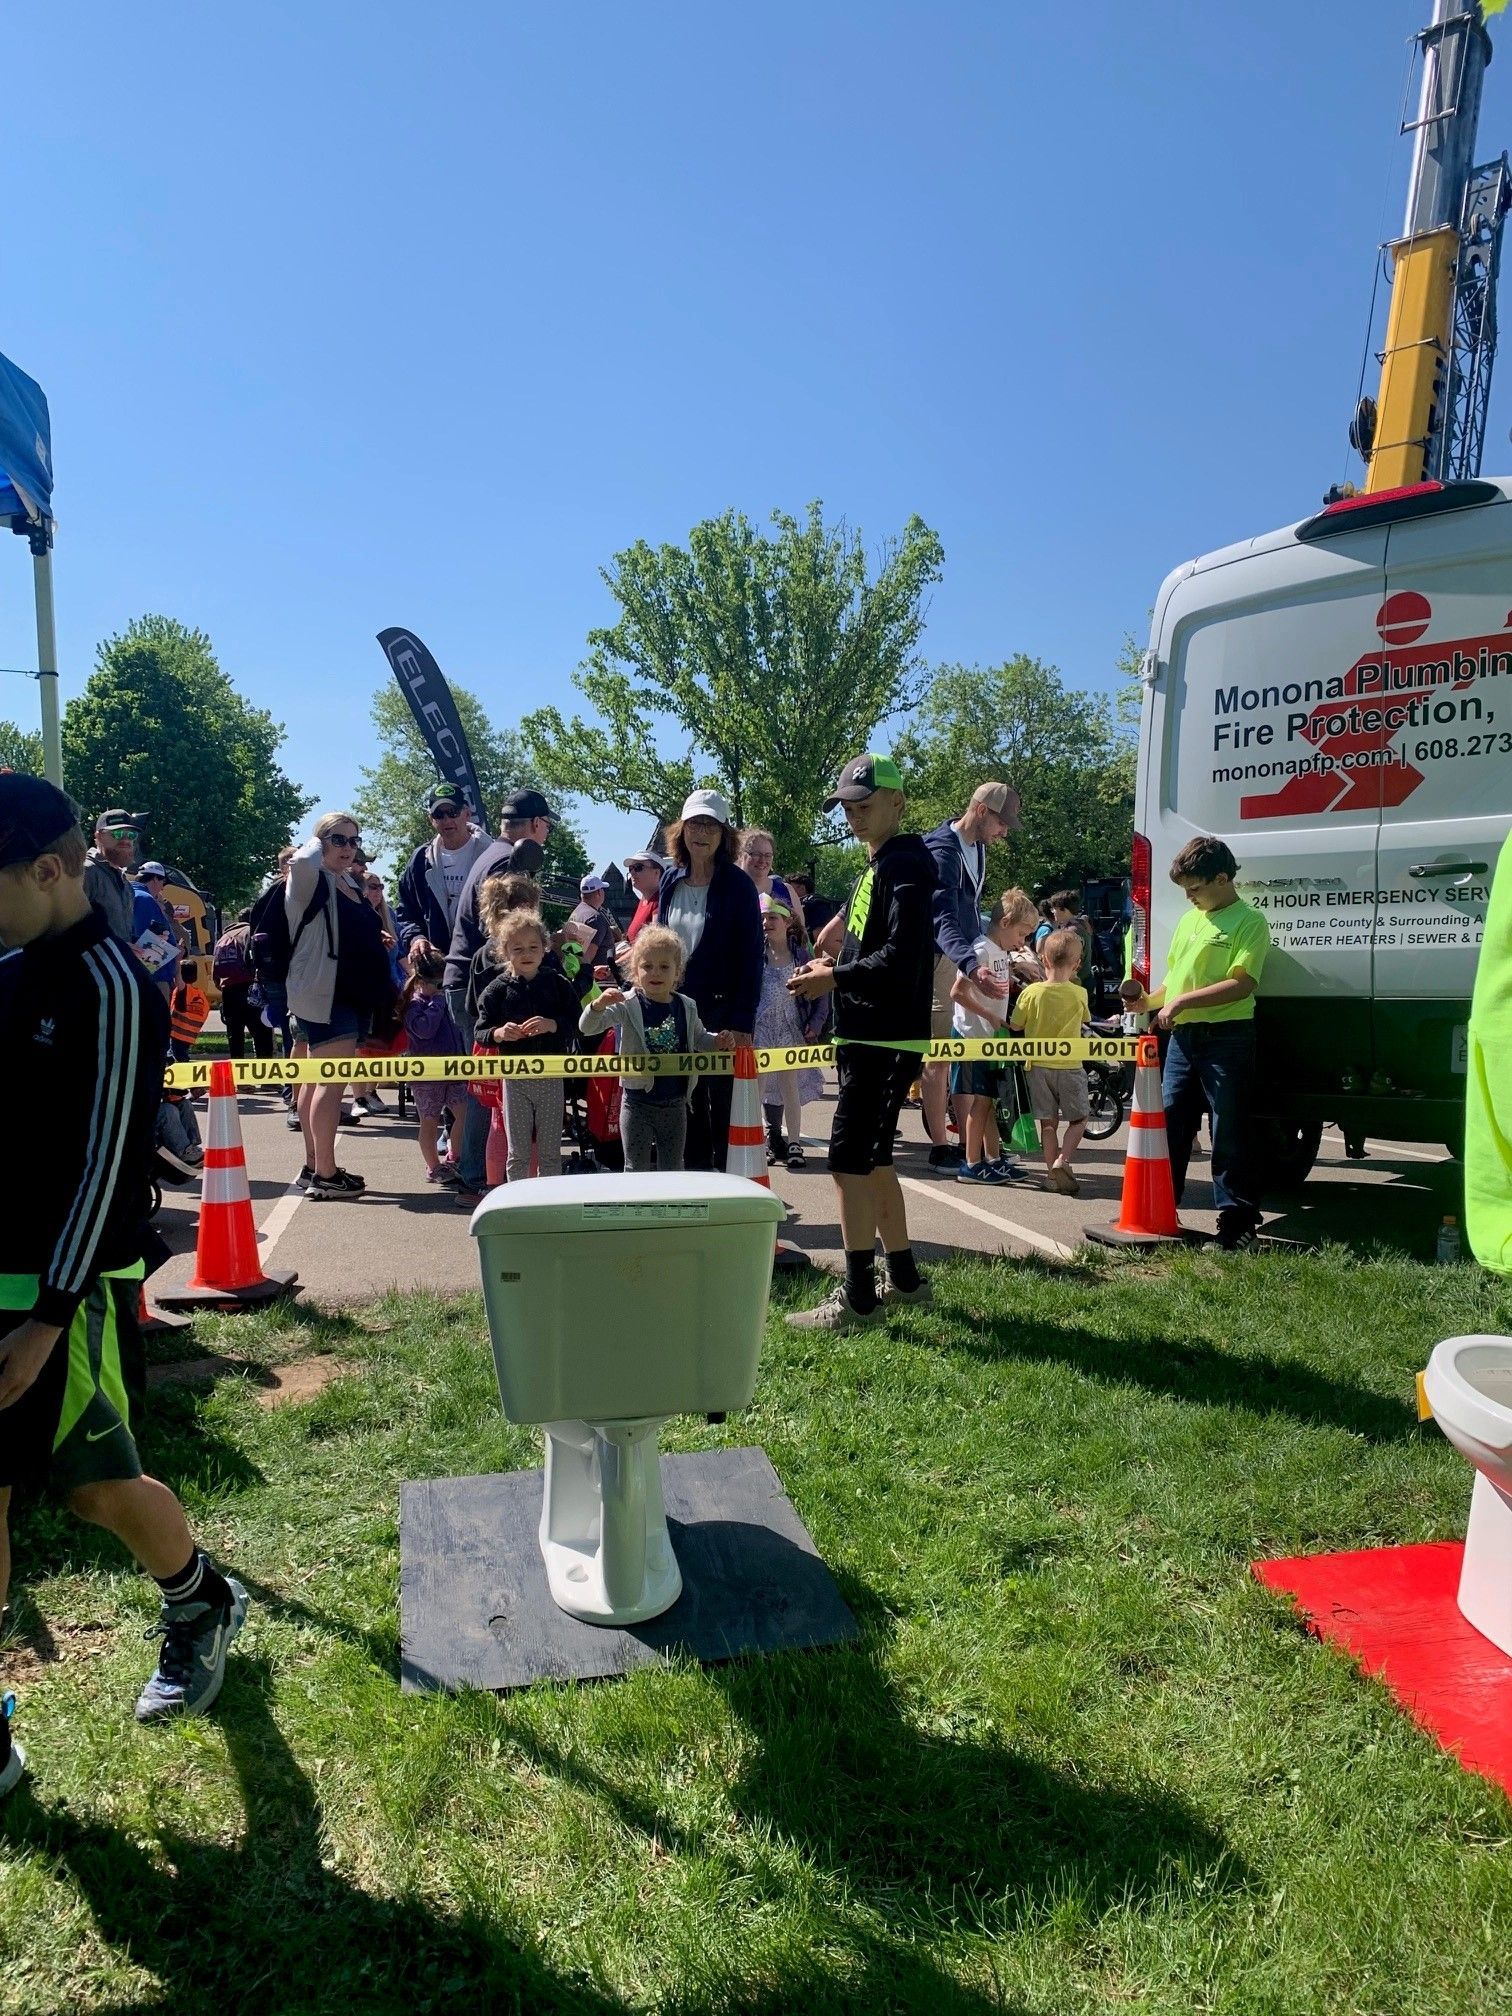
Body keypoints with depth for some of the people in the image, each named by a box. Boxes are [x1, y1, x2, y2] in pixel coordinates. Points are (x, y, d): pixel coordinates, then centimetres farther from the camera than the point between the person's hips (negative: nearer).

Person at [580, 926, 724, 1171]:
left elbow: (699, 1038, 18)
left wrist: (717, 1042, -3)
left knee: (673, 1170, 16)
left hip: (675, 1103, 4)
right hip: (638, 1102, -3)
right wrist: (598, 1005, -38)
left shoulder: (687, 1007, 2)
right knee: (636, 1170, 4)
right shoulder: (627, 1005, -10)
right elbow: (587, 1028, -18)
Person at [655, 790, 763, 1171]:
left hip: (722, 1011, -5)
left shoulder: (738, 885, -9)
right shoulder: (671, 880, 6)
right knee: (688, 1100, 12)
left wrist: (742, 1022, -18)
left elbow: (750, 957, -12)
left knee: (723, 1102, 2)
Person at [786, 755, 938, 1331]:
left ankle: (857, 1298, -1)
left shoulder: (907, 865, -12)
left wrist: (835, 978, -14)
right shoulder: (874, 867, 19)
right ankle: (904, 1278, 27)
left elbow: (901, 959, -22)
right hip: (865, 1034, 10)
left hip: (887, 1038, -10)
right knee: (872, 1159, 16)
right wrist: (834, 969, 6)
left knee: (850, 1161, -9)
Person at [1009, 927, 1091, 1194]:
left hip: (1037, 1065, 1)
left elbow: (1015, 1026, -1)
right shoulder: (1080, 994, -9)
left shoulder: (1031, 992, -10)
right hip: (1069, 1066, -1)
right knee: (1079, 1120, 12)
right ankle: (1062, 1160, -8)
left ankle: (1052, 1172, 10)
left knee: (1048, 1122, 10)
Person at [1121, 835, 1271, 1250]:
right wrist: (1150, 1000, 8)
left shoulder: (1248, 921, -7)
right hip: (1183, 1036, 7)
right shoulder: (1189, 920, 17)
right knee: (1170, 1123, 11)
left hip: (1226, 1038, -7)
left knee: (1229, 1131, -2)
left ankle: (1238, 1219, 7)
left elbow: (1242, 983, -18)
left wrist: (1182, 1001, -21)